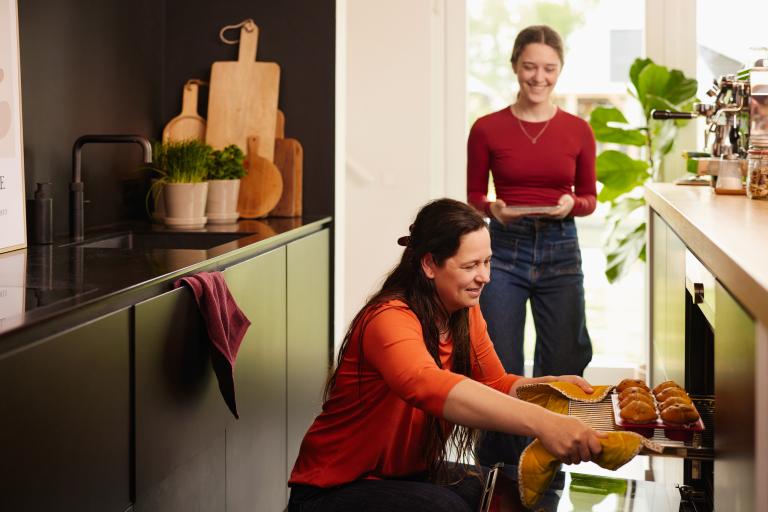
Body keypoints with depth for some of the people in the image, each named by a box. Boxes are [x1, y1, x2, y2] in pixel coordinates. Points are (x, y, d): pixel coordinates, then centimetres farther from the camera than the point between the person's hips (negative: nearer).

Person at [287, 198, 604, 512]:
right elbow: (429, 386, -47)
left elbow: (497, 385, 8)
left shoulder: (467, 314, -1)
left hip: (407, 476, 8)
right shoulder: (390, 318, -27)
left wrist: (553, 385, -15)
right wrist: (540, 422, -58)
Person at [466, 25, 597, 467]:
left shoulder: (578, 131, 3)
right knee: (500, 370, 1)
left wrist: (570, 205, -12)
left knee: (560, 367, 8)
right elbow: (473, 197, 6)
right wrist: (493, 209, -15)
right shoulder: (487, 129, -1)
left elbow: (589, 197, 10)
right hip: (504, 250, -1)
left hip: (561, 252, 2)